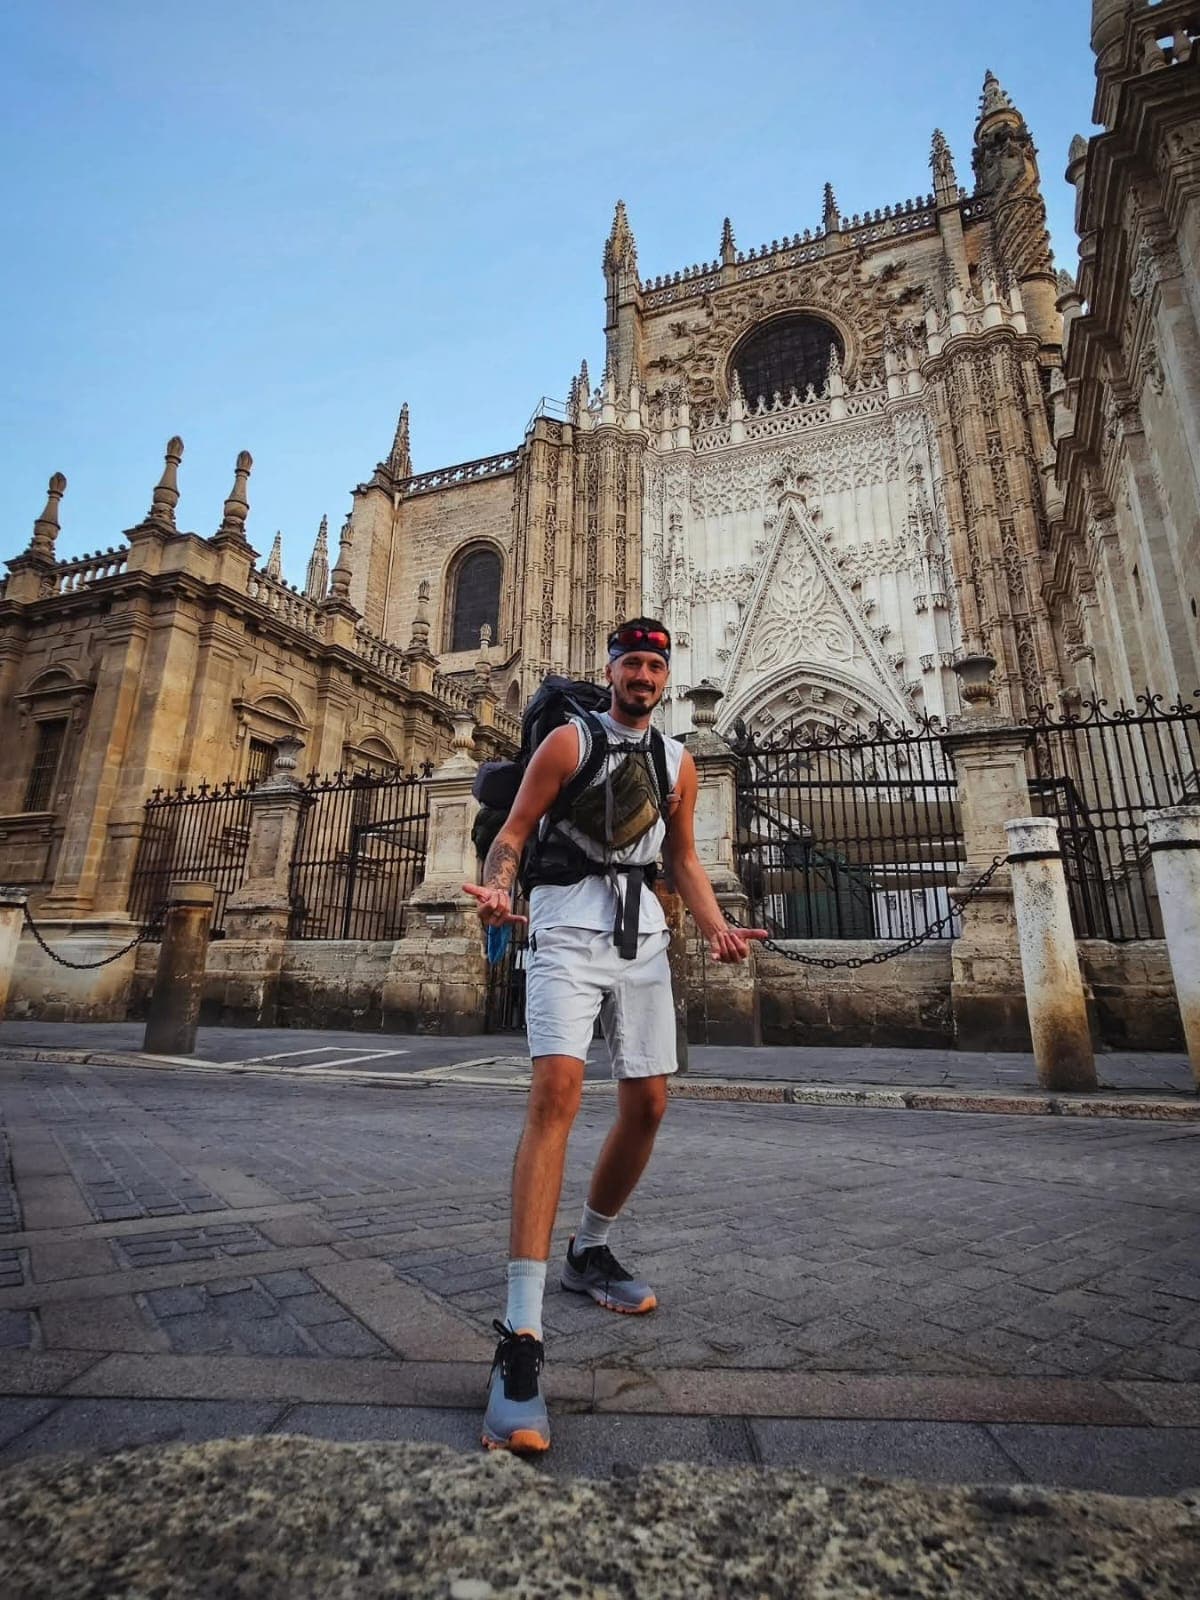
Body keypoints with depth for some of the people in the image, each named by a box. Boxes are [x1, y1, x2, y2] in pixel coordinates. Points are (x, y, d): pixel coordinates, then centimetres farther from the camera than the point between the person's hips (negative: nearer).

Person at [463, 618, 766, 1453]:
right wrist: (497, 888, -24)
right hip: (568, 926, -5)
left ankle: (590, 1253, 31)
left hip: (642, 935, 6)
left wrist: (718, 928, 4)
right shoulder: (569, 740, 0)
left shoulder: (677, 761, 14)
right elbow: (513, 830, -3)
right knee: (557, 1092, -21)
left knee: (649, 1103, 7)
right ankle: (521, 1337, -17)